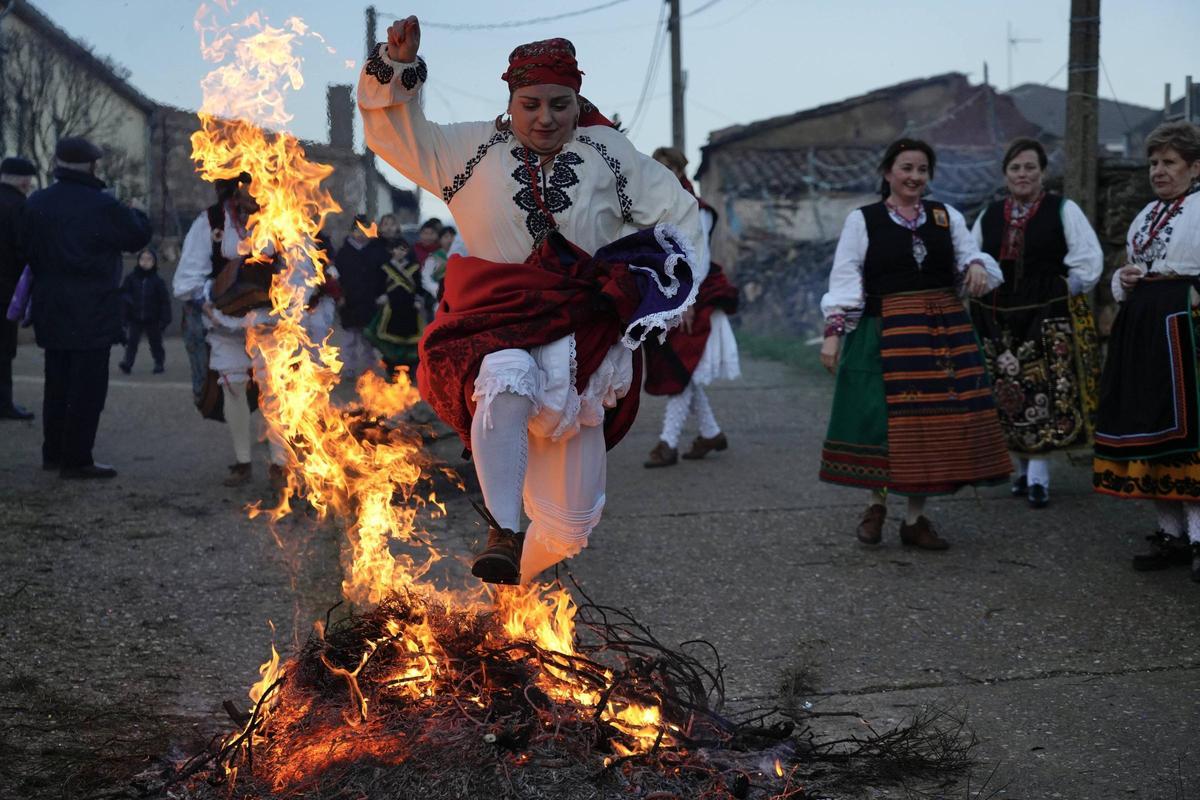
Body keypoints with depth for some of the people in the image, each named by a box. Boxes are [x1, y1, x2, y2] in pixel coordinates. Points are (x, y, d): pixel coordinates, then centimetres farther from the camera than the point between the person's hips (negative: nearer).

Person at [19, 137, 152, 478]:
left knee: (57, 384, 16)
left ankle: (53, 453, 23)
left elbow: (27, 249, 12)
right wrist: (136, 214, 16)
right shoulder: (103, 206, -16)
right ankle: (77, 459, -2)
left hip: (51, 310, 7)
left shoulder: (36, 203, 4)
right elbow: (138, 237, -5)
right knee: (87, 386, -2)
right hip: (92, 313, -7)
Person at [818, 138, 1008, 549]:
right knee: (881, 419, -5)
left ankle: (915, 518, 14)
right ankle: (876, 505, 18)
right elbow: (844, 279, -2)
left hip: (944, 331, 3)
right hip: (887, 332, -3)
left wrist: (977, 266, -11)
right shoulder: (862, 220, 3)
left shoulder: (947, 216, 13)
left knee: (934, 421, 3)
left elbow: (969, 257, 13)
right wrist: (833, 331, -11)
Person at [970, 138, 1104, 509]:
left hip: (1049, 318, -4)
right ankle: (1023, 468, 17)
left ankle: (1038, 473, -5)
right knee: (1009, 393, 5)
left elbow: (1088, 259, -2)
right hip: (999, 321, 4)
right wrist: (981, 289, 10)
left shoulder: (1063, 210, 1)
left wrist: (1064, 297, -4)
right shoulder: (989, 216, 12)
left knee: (1045, 394, -8)